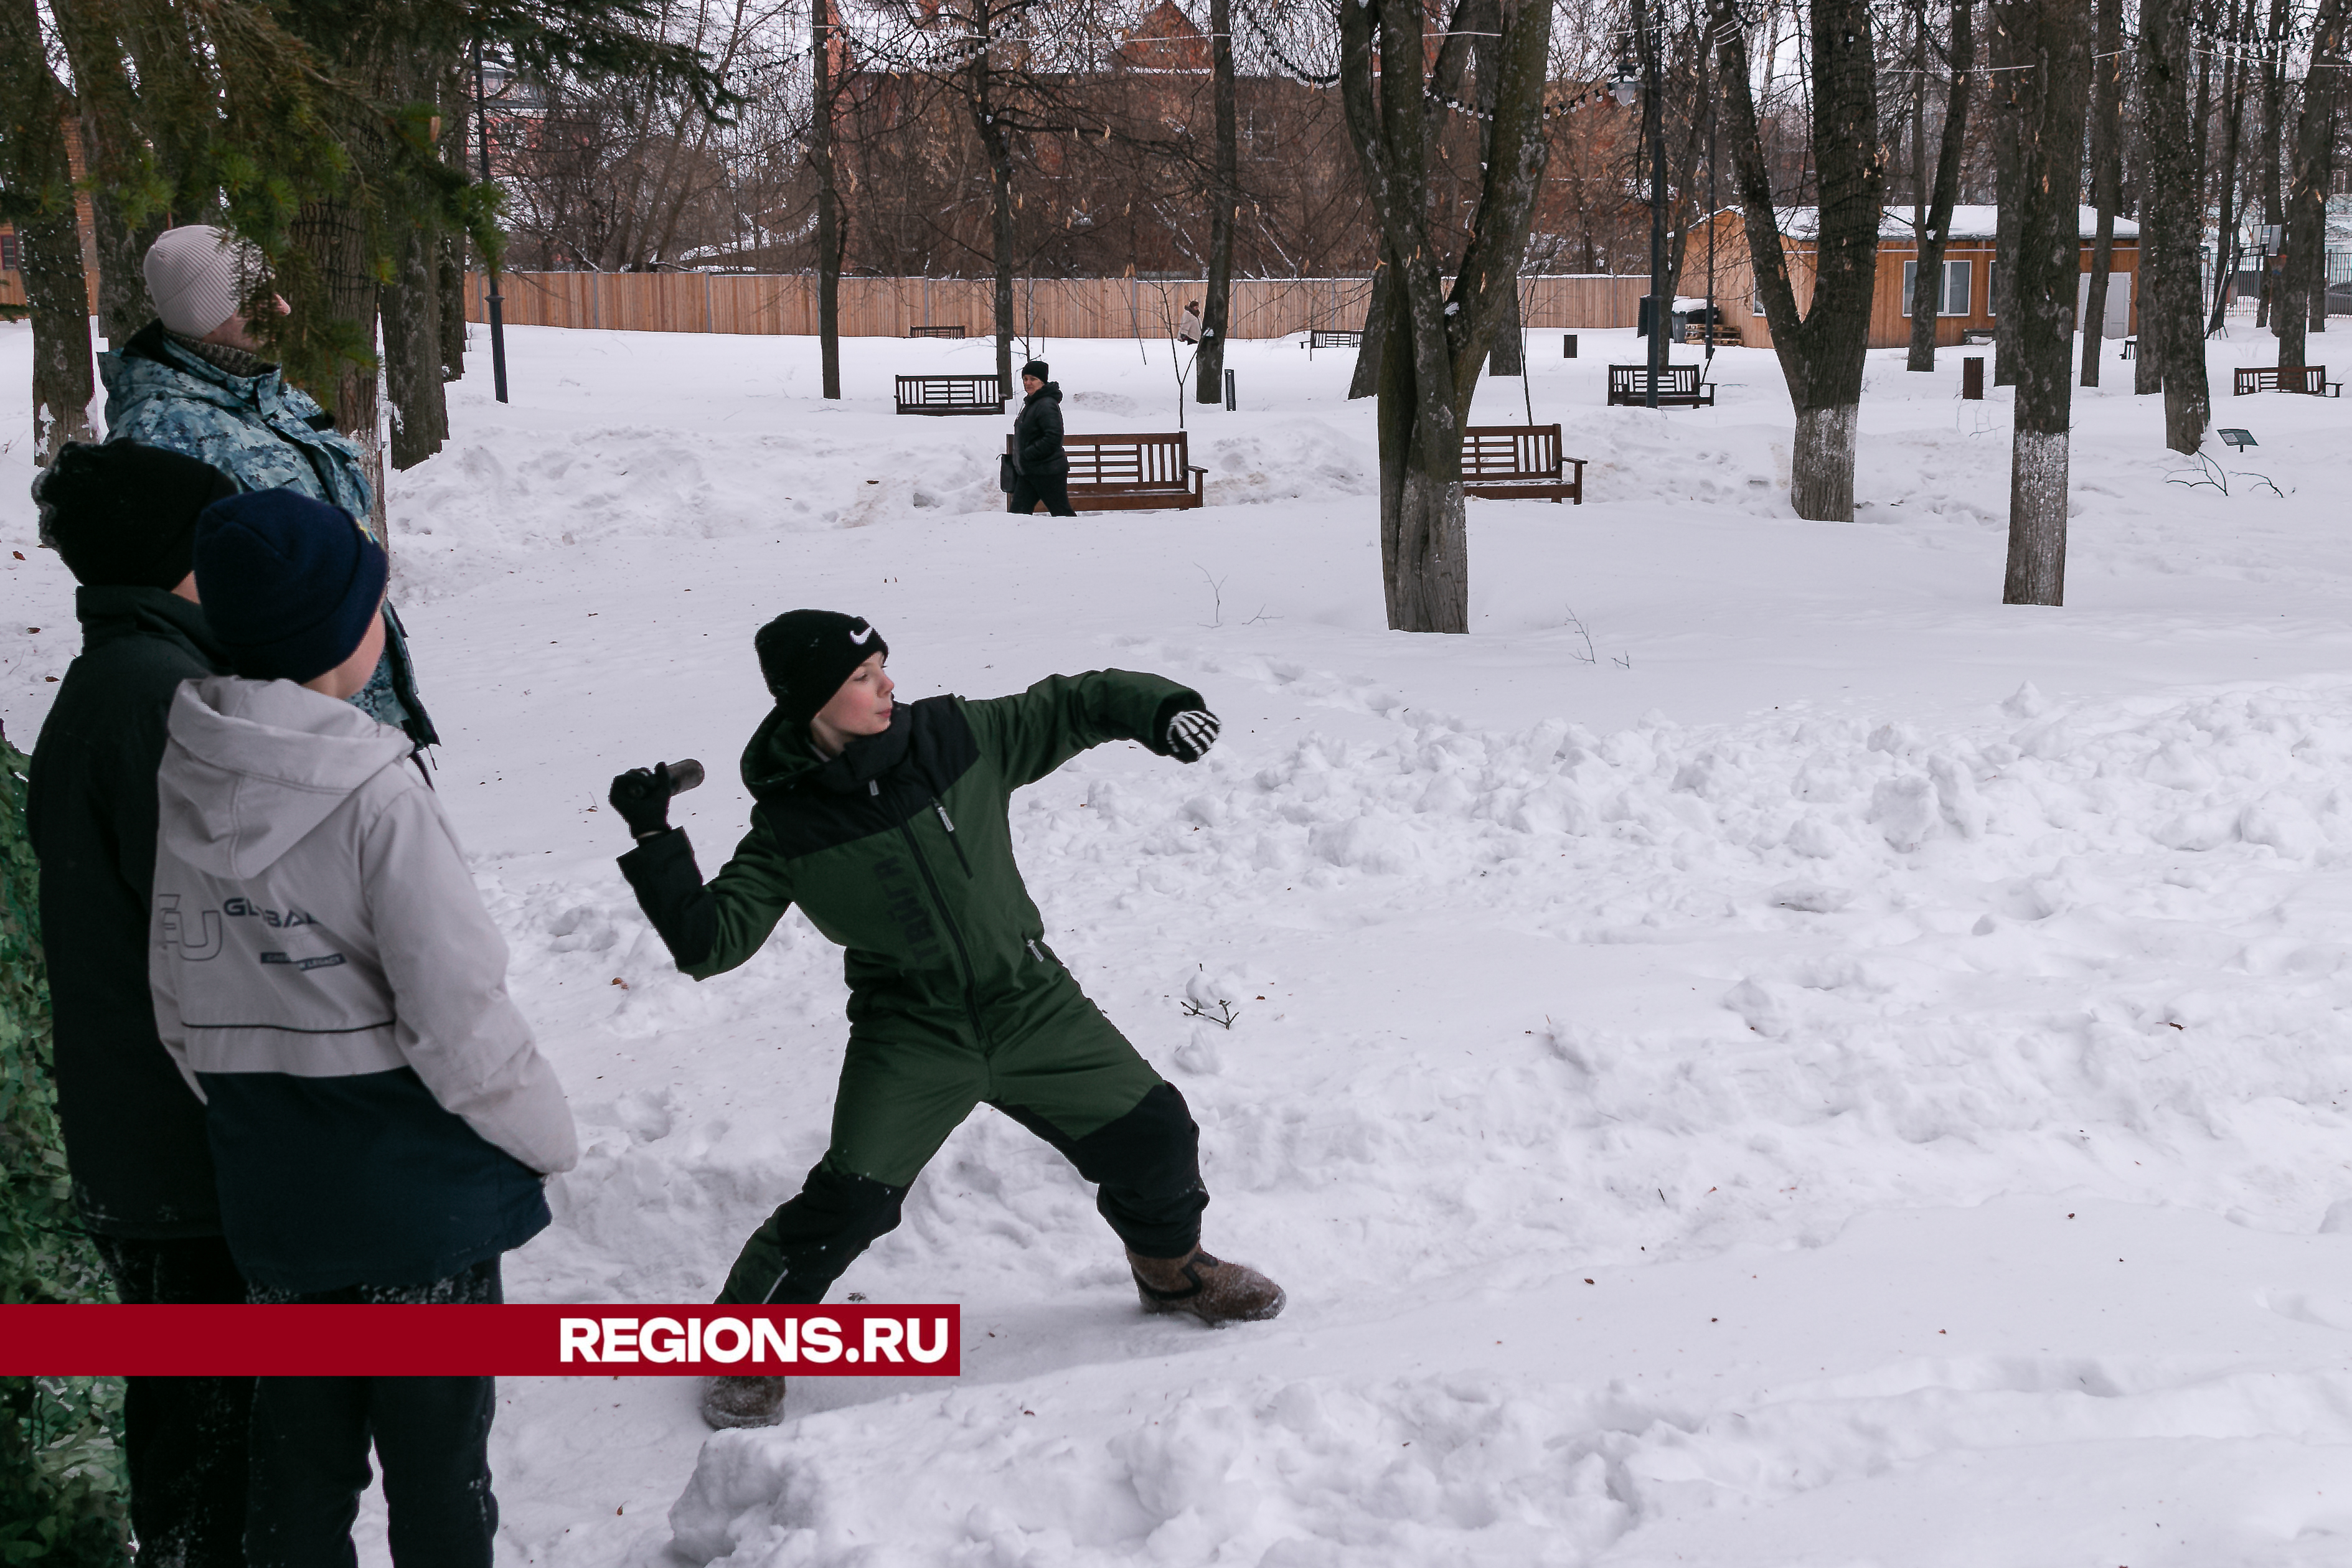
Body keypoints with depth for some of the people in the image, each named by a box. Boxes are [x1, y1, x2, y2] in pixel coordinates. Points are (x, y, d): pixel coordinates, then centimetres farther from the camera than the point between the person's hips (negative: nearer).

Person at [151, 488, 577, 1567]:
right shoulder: (376, 795, -21)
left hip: (269, 1194, 6)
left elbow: (183, 1010, 6)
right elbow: (460, 1013, -19)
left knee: (298, 1452, 17)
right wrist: (548, 1135, -3)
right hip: (422, 1187, -5)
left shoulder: (185, 784, -2)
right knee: (437, 1470, 9)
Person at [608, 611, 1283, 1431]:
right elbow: (709, 940, -12)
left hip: (1030, 1002, 3)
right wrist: (655, 842, -23)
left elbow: (1069, 707, 2)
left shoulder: (957, 738, -7)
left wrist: (1158, 707, -16)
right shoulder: (790, 827, -11)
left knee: (1153, 1134, 4)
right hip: (912, 1037, -3)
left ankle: (1172, 1270, 36)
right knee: (851, 1199, -17)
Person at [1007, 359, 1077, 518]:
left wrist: (1026, 454, -22)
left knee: (1062, 514, -1)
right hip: (1028, 472, 10)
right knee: (1017, 512, 4)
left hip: (1049, 473, -10)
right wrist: (1018, 459, 16)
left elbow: (1053, 439, -26)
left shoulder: (1047, 405, -17)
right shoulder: (1031, 403, 15)